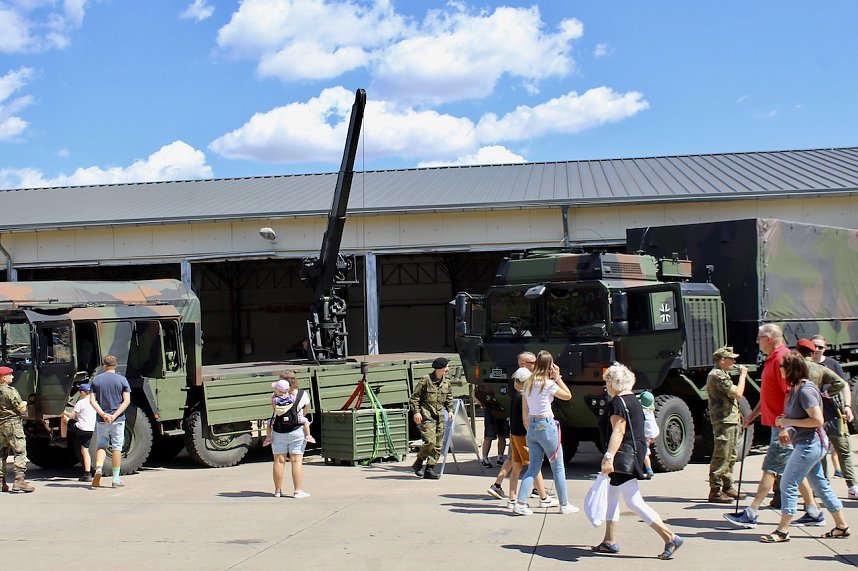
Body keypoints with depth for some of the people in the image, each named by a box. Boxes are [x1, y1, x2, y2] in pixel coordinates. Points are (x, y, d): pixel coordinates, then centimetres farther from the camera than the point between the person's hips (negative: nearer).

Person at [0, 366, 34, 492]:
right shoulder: (10, 391, -14)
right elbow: (22, 409, -12)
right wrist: (24, 404, 7)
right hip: (12, 424, -7)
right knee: (20, 453, -6)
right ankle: (19, 480, -15)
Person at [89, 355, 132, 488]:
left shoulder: (96, 379, 4)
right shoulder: (122, 380, 0)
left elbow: (92, 400, -5)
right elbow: (126, 401, -9)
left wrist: (103, 414, -12)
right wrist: (115, 415, -14)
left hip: (101, 420, 1)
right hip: (118, 420, -1)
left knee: (101, 446, 13)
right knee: (117, 447, 6)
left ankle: (98, 468, -13)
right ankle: (116, 479, 8)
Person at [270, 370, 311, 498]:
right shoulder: (303, 394, -1)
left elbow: (275, 410, -8)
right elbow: (305, 412, 8)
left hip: (278, 432, 0)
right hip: (297, 431, 0)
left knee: (279, 461, 8)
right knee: (297, 460, 3)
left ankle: (278, 491, 15)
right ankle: (298, 491, 2)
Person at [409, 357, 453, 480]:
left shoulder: (446, 382, 9)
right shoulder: (425, 381, -10)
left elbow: (449, 397, 25)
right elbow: (414, 397, -5)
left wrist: (450, 410, 12)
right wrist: (416, 411, -13)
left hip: (440, 416, 7)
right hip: (426, 415, -6)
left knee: (438, 445, 3)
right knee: (430, 442, -18)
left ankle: (429, 469, 10)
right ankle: (418, 463, 4)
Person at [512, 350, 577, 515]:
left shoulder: (527, 384, 7)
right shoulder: (549, 384, -12)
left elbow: (524, 414, 10)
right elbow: (568, 396, 1)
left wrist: (529, 429, 17)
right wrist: (558, 378, 2)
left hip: (531, 427, 6)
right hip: (546, 426, -6)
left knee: (533, 468, 9)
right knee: (558, 468, 8)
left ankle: (520, 503, -3)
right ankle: (564, 505, 15)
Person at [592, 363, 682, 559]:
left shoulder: (618, 402, -15)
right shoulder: (633, 400, 16)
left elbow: (618, 432, -25)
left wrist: (609, 456, -32)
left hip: (624, 455, -11)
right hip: (634, 453, 11)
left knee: (634, 502, -10)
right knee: (611, 497, 17)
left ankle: (670, 537, -13)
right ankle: (609, 542, 21)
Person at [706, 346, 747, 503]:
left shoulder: (722, 374, 20)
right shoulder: (717, 375, -16)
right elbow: (738, 393, -22)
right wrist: (742, 375, -10)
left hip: (730, 420, 11)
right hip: (724, 421, -11)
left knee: (730, 456, 17)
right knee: (721, 457, -9)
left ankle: (727, 487, 25)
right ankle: (715, 491, -7)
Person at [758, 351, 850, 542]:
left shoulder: (806, 391, -19)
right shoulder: (795, 388, 11)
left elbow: (817, 420, -24)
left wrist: (790, 422, -19)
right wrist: (785, 421, 7)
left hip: (810, 444, -10)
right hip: (807, 444, 10)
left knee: (788, 484, -8)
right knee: (820, 485, 15)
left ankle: (782, 531, -3)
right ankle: (842, 526, 22)